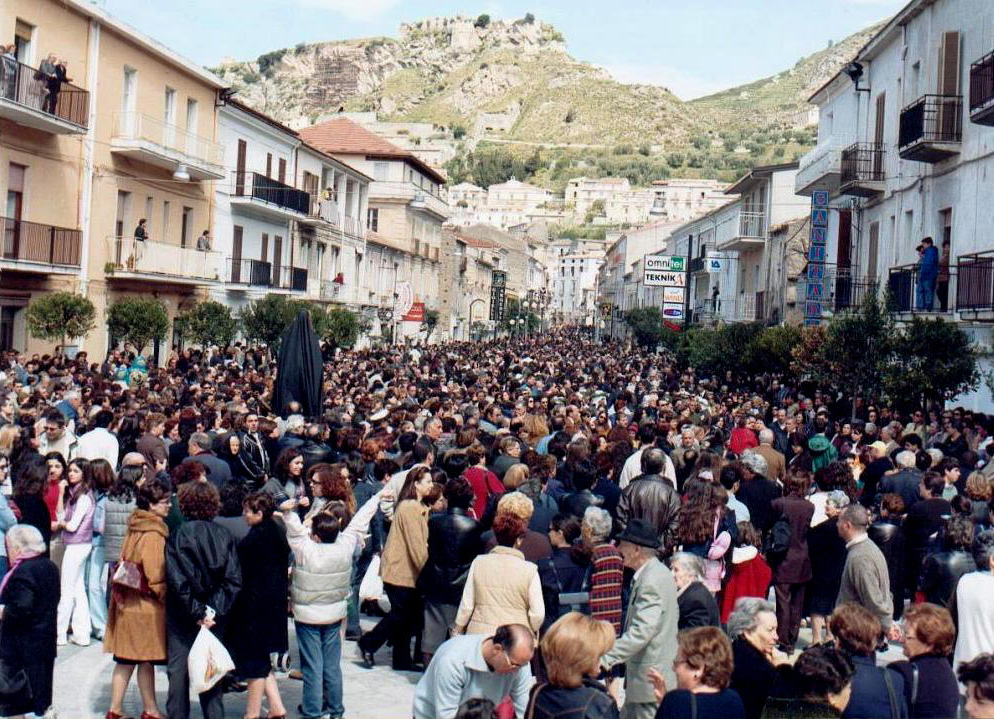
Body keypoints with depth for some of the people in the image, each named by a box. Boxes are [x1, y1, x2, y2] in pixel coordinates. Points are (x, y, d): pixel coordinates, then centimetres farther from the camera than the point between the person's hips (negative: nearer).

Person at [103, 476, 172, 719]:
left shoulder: (134, 528, 8)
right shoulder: (153, 534, -19)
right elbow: (155, 575, -20)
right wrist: (166, 597, -7)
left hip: (128, 601, 8)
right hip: (147, 605, -8)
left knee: (125, 660, 13)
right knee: (146, 659, 3)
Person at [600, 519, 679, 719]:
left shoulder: (651, 581, -21)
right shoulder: (660, 573, 11)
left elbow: (642, 631, -30)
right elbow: (673, 615, 20)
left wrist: (607, 658, -34)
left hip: (651, 679, -10)